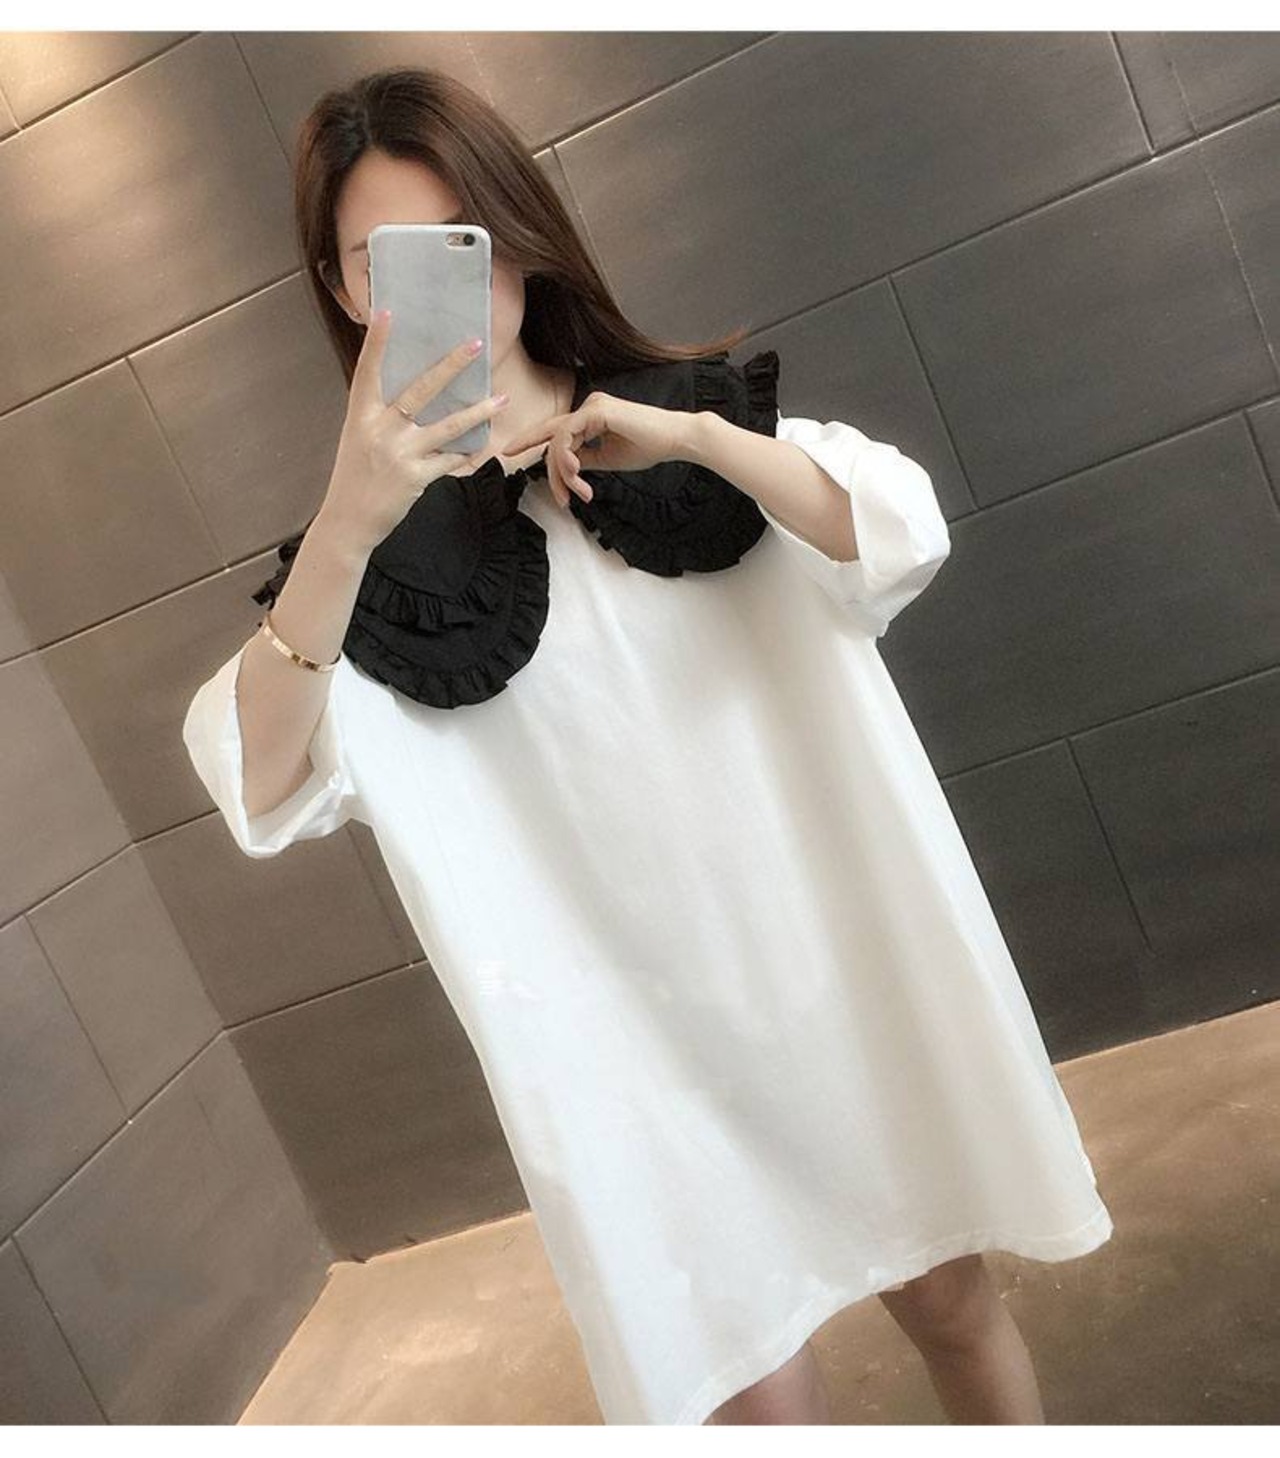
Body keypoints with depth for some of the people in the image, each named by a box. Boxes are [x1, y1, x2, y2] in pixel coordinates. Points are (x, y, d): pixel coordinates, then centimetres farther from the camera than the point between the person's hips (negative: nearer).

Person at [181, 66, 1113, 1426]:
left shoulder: (697, 411, 3)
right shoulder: (384, 558, -3)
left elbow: (901, 540, -10)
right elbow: (255, 790, -18)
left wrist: (696, 435, -25)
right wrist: (347, 522, -32)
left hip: (843, 959, 2)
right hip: (638, 1034, -1)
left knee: (948, 1298, 20)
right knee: (761, 1394, 11)